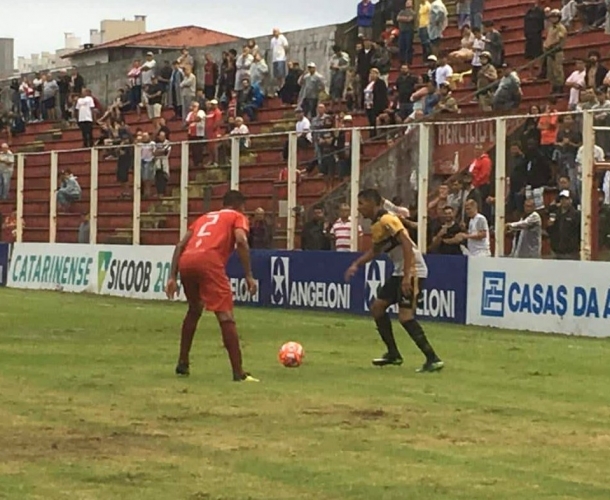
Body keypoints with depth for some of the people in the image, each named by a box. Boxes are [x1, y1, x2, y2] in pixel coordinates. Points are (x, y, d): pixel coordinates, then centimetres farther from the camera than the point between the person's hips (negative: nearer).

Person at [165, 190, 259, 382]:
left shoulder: (204, 217, 36)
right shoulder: (238, 217, 20)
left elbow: (180, 246, 24)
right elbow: (241, 240, -2)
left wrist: (173, 277, 22)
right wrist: (249, 276, -4)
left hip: (186, 262, 6)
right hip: (209, 261, -6)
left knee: (194, 310, 29)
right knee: (226, 316, -6)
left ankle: (182, 364, 32)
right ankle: (238, 373, -11)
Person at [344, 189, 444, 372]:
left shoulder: (387, 220, -16)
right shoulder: (376, 225, 13)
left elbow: (407, 245, -24)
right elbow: (375, 251, 30)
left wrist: (407, 277, -29)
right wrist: (356, 264, 19)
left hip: (413, 270, -10)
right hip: (400, 271, 10)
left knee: (405, 316, -16)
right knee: (377, 307, 13)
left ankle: (433, 359, -15)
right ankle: (393, 354, 21)